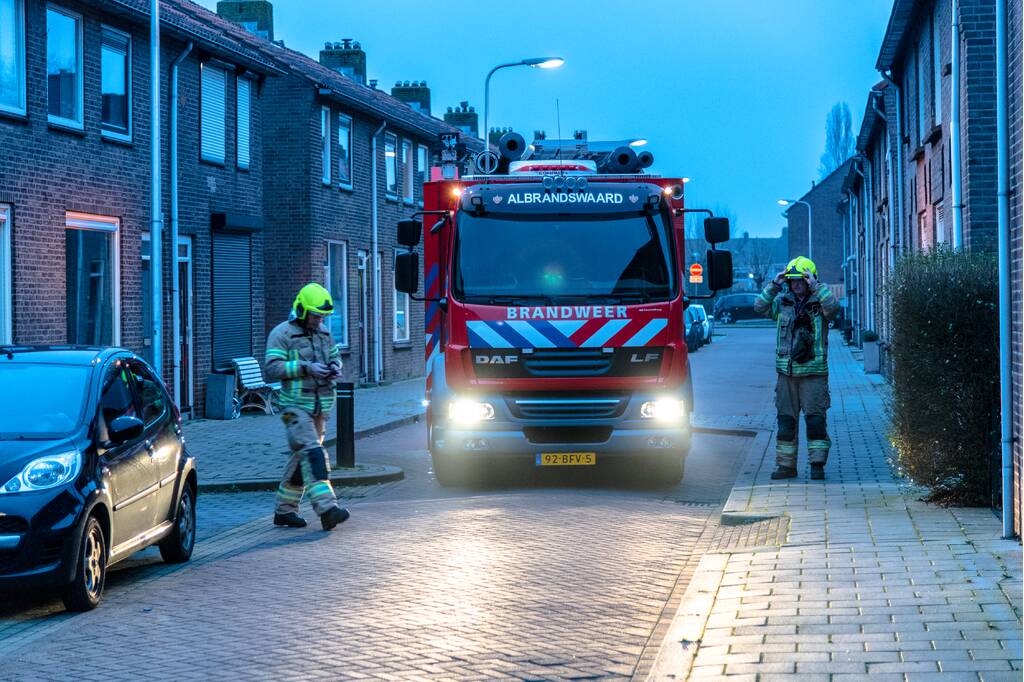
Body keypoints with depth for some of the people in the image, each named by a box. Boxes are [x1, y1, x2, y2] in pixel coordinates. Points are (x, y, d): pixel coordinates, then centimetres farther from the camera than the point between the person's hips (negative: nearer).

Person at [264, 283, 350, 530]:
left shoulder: (323, 333, 15)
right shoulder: (282, 334, -7)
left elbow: (335, 356, 27)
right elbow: (272, 369, -14)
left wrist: (335, 368, 2)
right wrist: (305, 368, -22)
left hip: (320, 407, 8)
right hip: (296, 406, -8)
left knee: (302, 457, 11)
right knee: (311, 453, -20)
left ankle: (285, 510, 19)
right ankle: (327, 508, -31)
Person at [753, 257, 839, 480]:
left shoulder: (819, 303, -1)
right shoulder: (782, 302, 11)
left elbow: (833, 307, -21)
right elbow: (760, 307, 1)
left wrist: (816, 286, -18)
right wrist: (774, 285, -5)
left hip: (814, 373, -4)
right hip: (787, 373, 4)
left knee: (815, 419, -6)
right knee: (786, 420, 6)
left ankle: (817, 464, 0)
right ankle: (786, 464, 12)